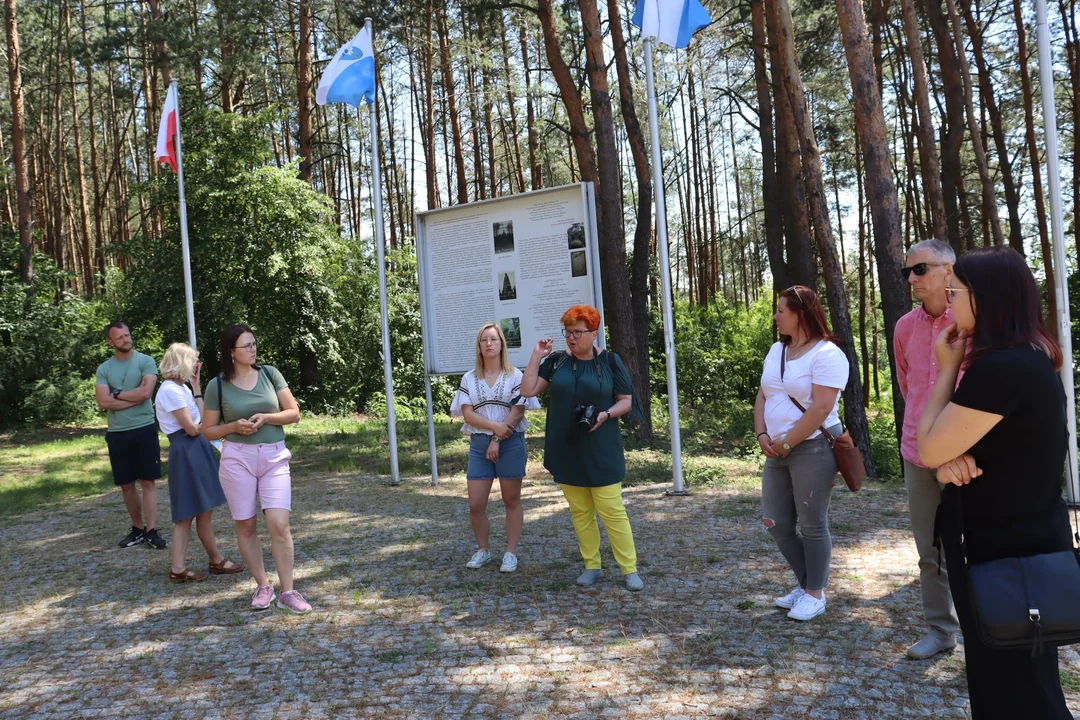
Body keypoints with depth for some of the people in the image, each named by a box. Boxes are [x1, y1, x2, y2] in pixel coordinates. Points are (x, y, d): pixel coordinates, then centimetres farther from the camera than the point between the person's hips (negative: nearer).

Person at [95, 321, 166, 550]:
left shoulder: (145, 361, -3)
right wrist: (134, 398, -11)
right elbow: (103, 402, -6)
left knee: (148, 481, -1)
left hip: (144, 430, -3)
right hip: (117, 434, 3)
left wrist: (117, 394, -5)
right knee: (126, 485, 10)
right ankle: (137, 528, 21)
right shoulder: (104, 369, 5)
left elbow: (146, 392, -16)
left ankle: (151, 531, 2)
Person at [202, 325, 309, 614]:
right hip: (237, 459, 0)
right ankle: (263, 586, 21)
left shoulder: (270, 374, 2)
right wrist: (234, 426, -14)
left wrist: (266, 418, -14)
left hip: (274, 457, 0)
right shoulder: (217, 385, -2)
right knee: (246, 526, 6)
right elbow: (208, 430, 5)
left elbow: (294, 413, 3)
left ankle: (288, 592, -1)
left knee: (279, 525, -9)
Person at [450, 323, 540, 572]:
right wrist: (494, 426, -16)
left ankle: (511, 552, 14)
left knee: (511, 500, 5)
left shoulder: (515, 376, 2)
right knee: (475, 504, 0)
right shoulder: (469, 378, 8)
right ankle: (482, 550, 19)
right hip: (479, 444, 2)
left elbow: (517, 412, -6)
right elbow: (467, 413, -1)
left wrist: (497, 441, -13)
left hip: (510, 443, -2)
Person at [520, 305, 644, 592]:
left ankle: (630, 570, 6)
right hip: (566, 450, 3)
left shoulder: (610, 361, -2)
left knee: (612, 510, -3)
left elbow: (626, 401, 1)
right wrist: (536, 356, -4)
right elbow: (528, 390, -1)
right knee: (580, 511, 10)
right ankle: (592, 566, 22)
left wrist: (606, 414, -18)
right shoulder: (556, 361, 4)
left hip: (600, 450, -3)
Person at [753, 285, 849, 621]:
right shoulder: (777, 351, 13)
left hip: (813, 448, -8)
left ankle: (816, 594, 16)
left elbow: (822, 408, -20)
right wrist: (762, 435, -1)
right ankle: (806, 584, 26)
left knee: (811, 524, 1)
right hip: (777, 451, 8)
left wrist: (787, 443, -15)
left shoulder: (827, 354, -13)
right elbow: (762, 396, 14)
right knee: (776, 523, 10)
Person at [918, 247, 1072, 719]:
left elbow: (930, 448, -19)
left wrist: (948, 368, -12)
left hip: (1005, 548, -10)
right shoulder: (1031, 358, 7)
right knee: (1008, 680, 23)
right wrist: (951, 461, -11)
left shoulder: (1001, 367, -26)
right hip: (1025, 537, 10)